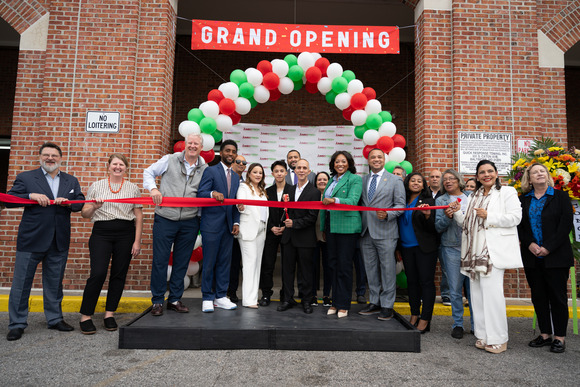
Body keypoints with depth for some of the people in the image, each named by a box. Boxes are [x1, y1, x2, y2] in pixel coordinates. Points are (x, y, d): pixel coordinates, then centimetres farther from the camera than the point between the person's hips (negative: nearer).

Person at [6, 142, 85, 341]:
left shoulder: (71, 181, 11)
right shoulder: (25, 177, 2)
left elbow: (81, 204, 6)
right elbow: (8, 200, -4)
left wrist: (68, 202, -14)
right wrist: (31, 196, -19)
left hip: (59, 242, 3)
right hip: (31, 240, -2)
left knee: (54, 283, 13)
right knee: (21, 282, 4)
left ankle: (55, 319, 26)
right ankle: (17, 323, 17)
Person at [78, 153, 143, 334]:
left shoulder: (133, 188, 9)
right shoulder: (96, 186, 9)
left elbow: (138, 217, 7)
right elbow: (84, 213, 9)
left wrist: (137, 241, 0)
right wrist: (94, 207, -14)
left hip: (125, 234, 1)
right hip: (101, 233, -1)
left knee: (119, 275, 4)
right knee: (98, 273, -10)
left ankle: (110, 314, 17)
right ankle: (85, 316, 4)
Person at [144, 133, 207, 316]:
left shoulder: (205, 169, 7)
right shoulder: (170, 160, 2)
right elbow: (148, 172, 8)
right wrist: (153, 188, -8)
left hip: (189, 222, 2)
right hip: (165, 219, -2)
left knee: (181, 262, 9)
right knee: (160, 260, 3)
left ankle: (175, 300, 23)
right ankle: (157, 301, 16)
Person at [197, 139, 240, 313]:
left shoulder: (236, 177, 18)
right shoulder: (210, 171, 0)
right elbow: (200, 194, -11)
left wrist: (236, 222, 5)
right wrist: (213, 193, -31)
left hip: (228, 226, 6)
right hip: (212, 225, -5)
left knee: (224, 261, 8)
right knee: (209, 262, 0)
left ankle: (220, 297, 17)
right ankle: (207, 298, 11)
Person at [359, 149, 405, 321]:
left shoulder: (395, 180, 2)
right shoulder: (362, 180, 13)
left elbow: (401, 205, -2)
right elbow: (360, 203, 14)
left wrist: (387, 215, -19)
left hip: (385, 232, -4)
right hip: (366, 232, 4)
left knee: (388, 269, 0)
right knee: (371, 269, 12)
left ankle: (387, 306, 12)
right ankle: (374, 303, 25)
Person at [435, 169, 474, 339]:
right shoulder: (440, 201, 7)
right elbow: (438, 227, 1)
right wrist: (448, 217, -16)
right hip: (451, 249, -1)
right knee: (455, 289, 2)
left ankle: (476, 324, 15)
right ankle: (457, 324, 16)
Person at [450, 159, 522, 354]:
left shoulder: (507, 192, 4)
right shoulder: (473, 196, 21)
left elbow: (515, 217, -8)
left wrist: (488, 216, -13)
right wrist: (457, 213, 5)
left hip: (494, 250, -6)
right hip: (475, 250, 6)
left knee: (492, 292, -10)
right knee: (477, 292, 5)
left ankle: (498, 339, 2)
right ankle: (483, 335, 15)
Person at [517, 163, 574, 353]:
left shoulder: (561, 196, 1)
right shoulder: (523, 200, 9)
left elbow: (566, 224, -7)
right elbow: (519, 225, 5)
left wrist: (548, 248, -13)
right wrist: (529, 244, -11)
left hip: (556, 256, -3)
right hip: (532, 257, 3)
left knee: (558, 296, 3)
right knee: (538, 296, 9)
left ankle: (560, 337, 13)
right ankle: (545, 334, 19)